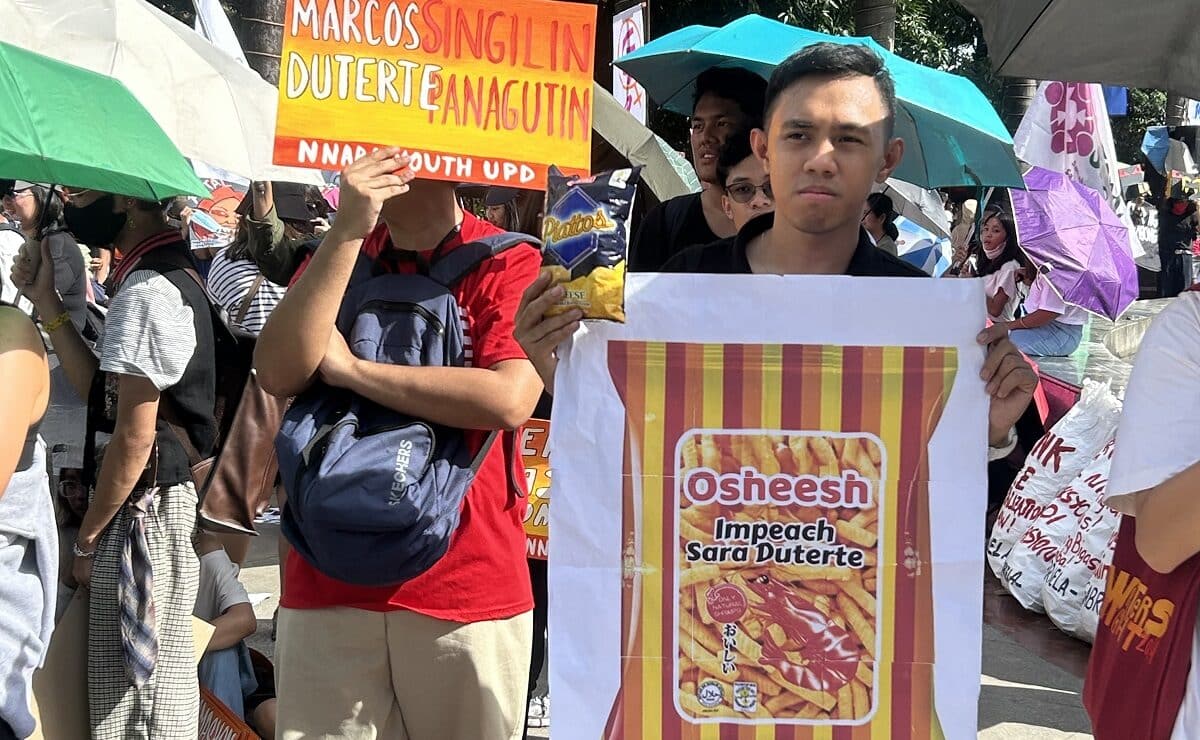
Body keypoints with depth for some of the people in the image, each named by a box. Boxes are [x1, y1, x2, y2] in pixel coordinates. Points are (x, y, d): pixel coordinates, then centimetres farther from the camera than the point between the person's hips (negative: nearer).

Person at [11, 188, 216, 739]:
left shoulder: (146, 293, -17)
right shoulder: (171, 281, 13)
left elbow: (133, 436, -18)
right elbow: (105, 396, 12)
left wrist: (86, 538, -9)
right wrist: (47, 302, 9)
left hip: (142, 509, -10)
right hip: (155, 503, 10)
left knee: (133, 692, -2)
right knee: (157, 681, 15)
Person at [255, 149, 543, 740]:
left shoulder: (510, 264, -2)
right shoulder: (335, 255, 12)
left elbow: (510, 399, -18)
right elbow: (279, 374, -4)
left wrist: (351, 369, -11)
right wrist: (346, 233, -12)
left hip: (467, 585, -3)